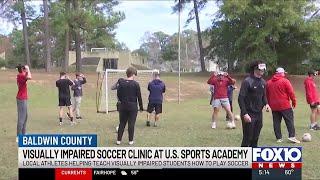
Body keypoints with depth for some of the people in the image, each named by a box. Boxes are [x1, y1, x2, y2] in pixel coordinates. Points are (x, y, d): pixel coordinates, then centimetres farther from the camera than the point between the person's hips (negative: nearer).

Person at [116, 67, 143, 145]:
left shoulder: (121, 83, 0)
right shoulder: (135, 84, -9)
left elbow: (118, 95, 6)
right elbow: (139, 96, -6)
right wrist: (141, 106, 3)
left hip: (123, 106, 3)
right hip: (133, 106, -3)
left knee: (122, 123, 11)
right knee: (131, 123, 4)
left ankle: (119, 140, 11)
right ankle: (130, 140, 8)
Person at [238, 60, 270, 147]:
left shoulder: (262, 82, 9)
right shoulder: (247, 81, -13)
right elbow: (241, 98, -16)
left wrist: (266, 104, 0)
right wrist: (244, 113, -21)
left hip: (259, 114, 7)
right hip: (249, 115, -7)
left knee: (255, 138, 12)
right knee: (247, 138, -3)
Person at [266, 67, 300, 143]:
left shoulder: (268, 82, 9)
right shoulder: (285, 81, -6)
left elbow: (267, 95, 14)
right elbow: (291, 92, -7)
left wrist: (269, 104, 22)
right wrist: (294, 101, 4)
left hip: (274, 106, 5)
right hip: (285, 105, -5)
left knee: (276, 122, 8)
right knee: (290, 120, 1)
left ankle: (279, 138, 10)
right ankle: (292, 136, -6)